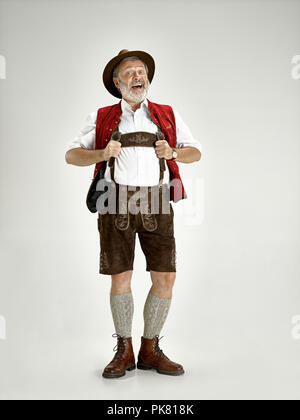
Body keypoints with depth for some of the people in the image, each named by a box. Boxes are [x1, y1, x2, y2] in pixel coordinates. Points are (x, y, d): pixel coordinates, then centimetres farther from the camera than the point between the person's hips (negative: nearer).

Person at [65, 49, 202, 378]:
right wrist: (103, 153, -6)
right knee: (121, 277, -1)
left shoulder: (168, 116, 18)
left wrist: (172, 152, -1)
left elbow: (195, 152, 21)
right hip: (116, 203, -1)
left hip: (155, 203, 1)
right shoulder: (102, 118, 14)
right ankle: (124, 351, 17)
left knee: (165, 278, -3)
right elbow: (71, 155, 13)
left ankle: (150, 350, 15)